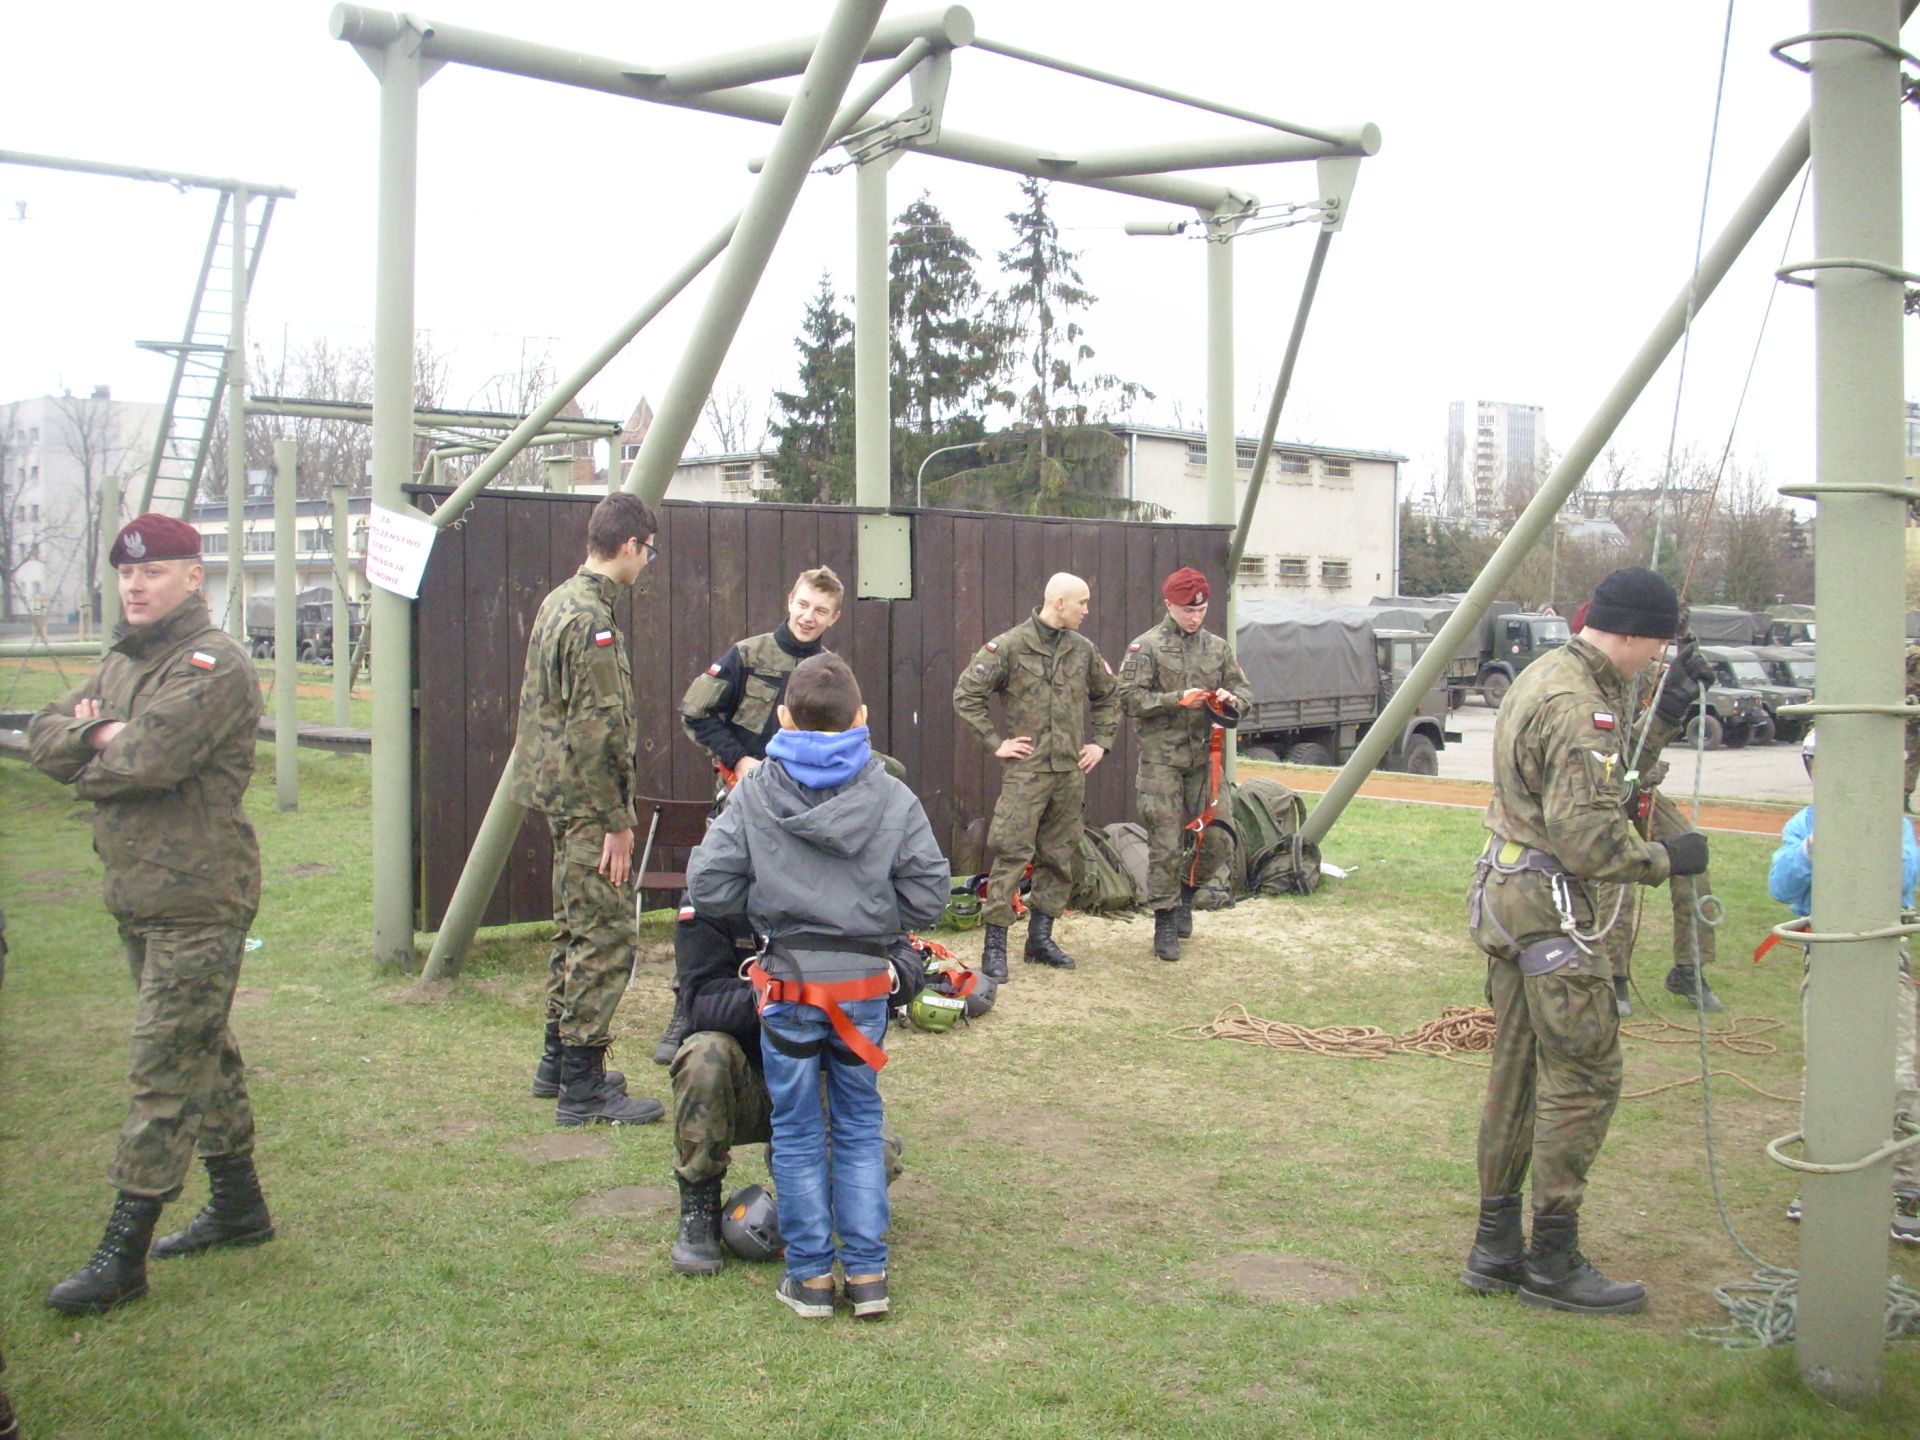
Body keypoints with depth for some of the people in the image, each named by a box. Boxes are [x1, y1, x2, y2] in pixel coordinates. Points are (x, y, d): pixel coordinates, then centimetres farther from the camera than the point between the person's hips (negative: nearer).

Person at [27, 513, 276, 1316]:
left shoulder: (215, 666, -14)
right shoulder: (122, 661, 15)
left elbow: (150, 759, -26)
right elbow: (43, 736, 6)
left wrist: (88, 756, -4)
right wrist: (103, 733, -14)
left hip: (197, 902, -9)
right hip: (138, 896, 10)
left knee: (165, 1070, -6)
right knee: (203, 1055, 18)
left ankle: (123, 1255, -1)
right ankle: (238, 1206, 31)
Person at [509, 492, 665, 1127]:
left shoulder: (560, 600, 12)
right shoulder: (592, 621, -19)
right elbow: (597, 732, -22)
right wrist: (617, 822, -17)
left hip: (559, 795, 11)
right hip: (586, 802, -11)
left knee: (575, 930, 19)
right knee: (606, 938, -5)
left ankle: (558, 1062, 29)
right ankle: (583, 1087, 0)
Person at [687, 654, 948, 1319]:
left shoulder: (754, 794, -8)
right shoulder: (893, 797, -6)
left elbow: (708, 886, -10)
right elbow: (927, 896, -7)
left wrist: (765, 902, 6)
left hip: (788, 984, -1)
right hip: (865, 983, 1)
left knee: (797, 1132, 12)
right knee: (860, 1127, 15)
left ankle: (810, 1275, 17)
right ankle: (867, 1273, 17)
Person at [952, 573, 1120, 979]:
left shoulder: (1083, 649, 9)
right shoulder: (1009, 646, -7)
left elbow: (1109, 696, 24)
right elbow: (965, 694, -7)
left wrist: (1101, 742, 14)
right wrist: (995, 743, -9)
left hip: (1071, 772, 6)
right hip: (1026, 769, -6)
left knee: (1060, 856, 10)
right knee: (1011, 855, -8)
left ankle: (1040, 938, 21)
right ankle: (994, 945, -4)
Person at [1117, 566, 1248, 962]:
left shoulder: (1217, 647, 11)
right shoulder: (1147, 647, -3)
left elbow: (1242, 690, 14)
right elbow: (1129, 698, -10)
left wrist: (1230, 700, -9)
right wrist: (1176, 700, -20)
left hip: (1204, 756, 4)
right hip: (1162, 759, -4)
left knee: (1215, 841, 6)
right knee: (1165, 844, -3)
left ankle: (1186, 892, 33)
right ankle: (1165, 923, 7)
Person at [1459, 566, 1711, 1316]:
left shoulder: (1543, 674, 12)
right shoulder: (1582, 709, -20)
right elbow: (1586, 834, -24)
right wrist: (1666, 859, -12)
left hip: (1509, 894, 11)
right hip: (1554, 907, -11)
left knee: (1517, 1074, 13)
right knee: (1583, 1079, -3)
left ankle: (1496, 1248, 20)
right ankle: (1553, 1261, 4)